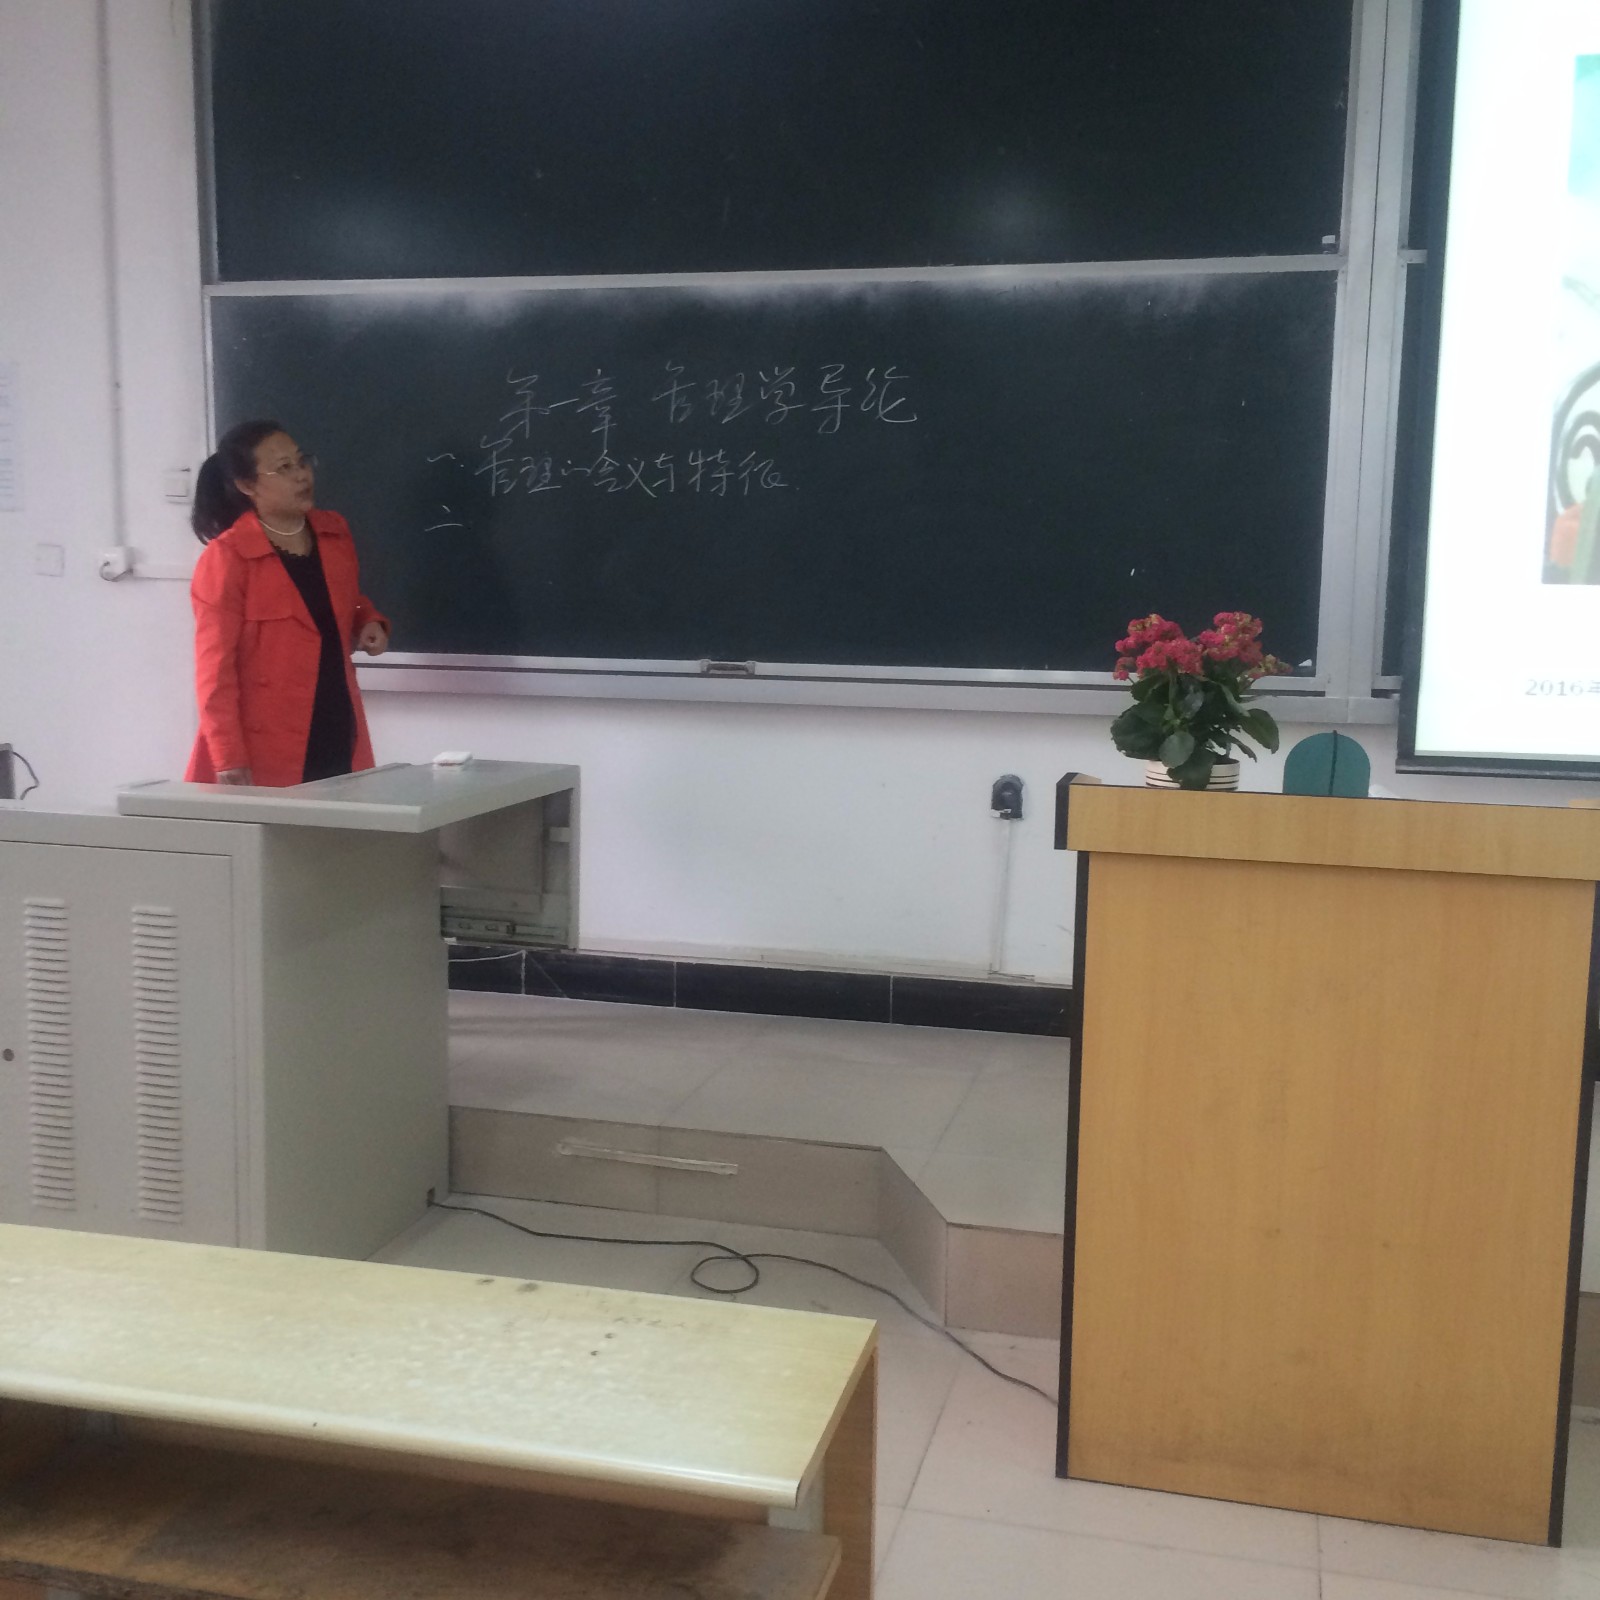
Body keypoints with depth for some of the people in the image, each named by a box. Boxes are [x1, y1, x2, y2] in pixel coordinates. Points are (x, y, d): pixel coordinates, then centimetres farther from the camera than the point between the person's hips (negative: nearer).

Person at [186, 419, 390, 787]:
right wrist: (229, 761, -18)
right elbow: (215, 667, -11)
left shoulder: (335, 532, 8)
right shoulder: (224, 558, -8)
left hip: (340, 744, 5)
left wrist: (369, 624, 4)